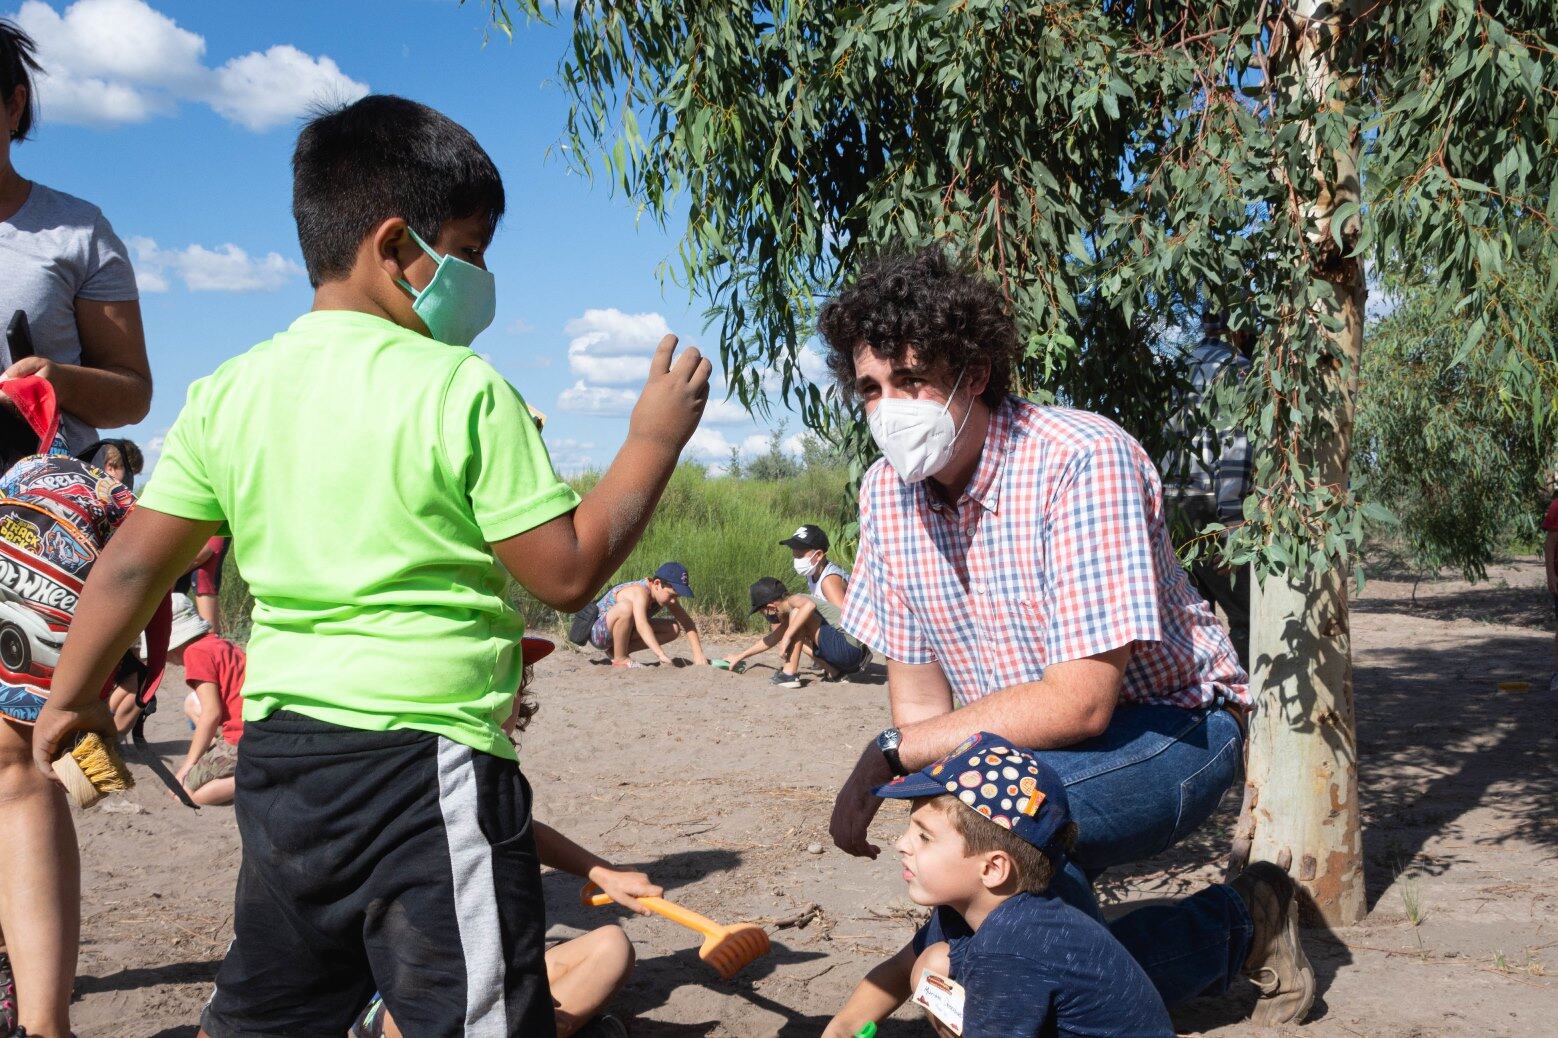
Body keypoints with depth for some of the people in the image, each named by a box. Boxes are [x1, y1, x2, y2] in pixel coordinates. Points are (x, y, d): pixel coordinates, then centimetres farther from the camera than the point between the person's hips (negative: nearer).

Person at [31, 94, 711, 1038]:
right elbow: (569, 571, -10)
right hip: (426, 761, -7)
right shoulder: (465, 392, -12)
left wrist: (74, 696, 22)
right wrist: (656, 439, 0)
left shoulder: (229, 393, 6)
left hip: (278, 748, 7)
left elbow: (136, 562, 9)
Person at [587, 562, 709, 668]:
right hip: (597, 632, -8)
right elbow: (641, 624, -47)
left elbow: (688, 623, -6)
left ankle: (615, 650, 0)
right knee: (626, 607, -38)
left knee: (674, 629, -5)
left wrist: (698, 654, -19)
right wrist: (661, 655, -57)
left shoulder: (666, 594, -7)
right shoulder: (640, 592, -32)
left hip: (621, 634, 8)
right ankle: (619, 658, -19)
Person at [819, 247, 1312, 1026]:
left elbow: (1081, 701, -32)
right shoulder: (886, 492, -6)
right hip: (1028, 747, 7)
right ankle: (1237, 929, 11)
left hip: (1170, 731, -7)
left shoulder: (1082, 461, -28)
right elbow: (915, 680, -1)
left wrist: (893, 754, -28)